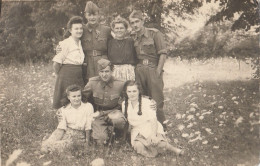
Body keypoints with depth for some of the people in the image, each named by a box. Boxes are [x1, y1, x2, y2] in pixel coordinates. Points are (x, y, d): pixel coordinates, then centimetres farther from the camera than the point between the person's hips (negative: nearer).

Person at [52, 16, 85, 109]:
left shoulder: (80, 43, 11)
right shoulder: (66, 43, -12)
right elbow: (56, 63, -12)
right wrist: (59, 76, 0)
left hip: (79, 77, 7)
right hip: (67, 77, -7)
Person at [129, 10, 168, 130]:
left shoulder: (154, 33, -4)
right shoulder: (132, 37, 10)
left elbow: (163, 53, -7)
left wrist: (158, 71, -11)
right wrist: (135, 69, 1)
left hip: (153, 69, -4)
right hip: (139, 70, 4)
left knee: (156, 99, -3)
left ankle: (161, 126, 9)